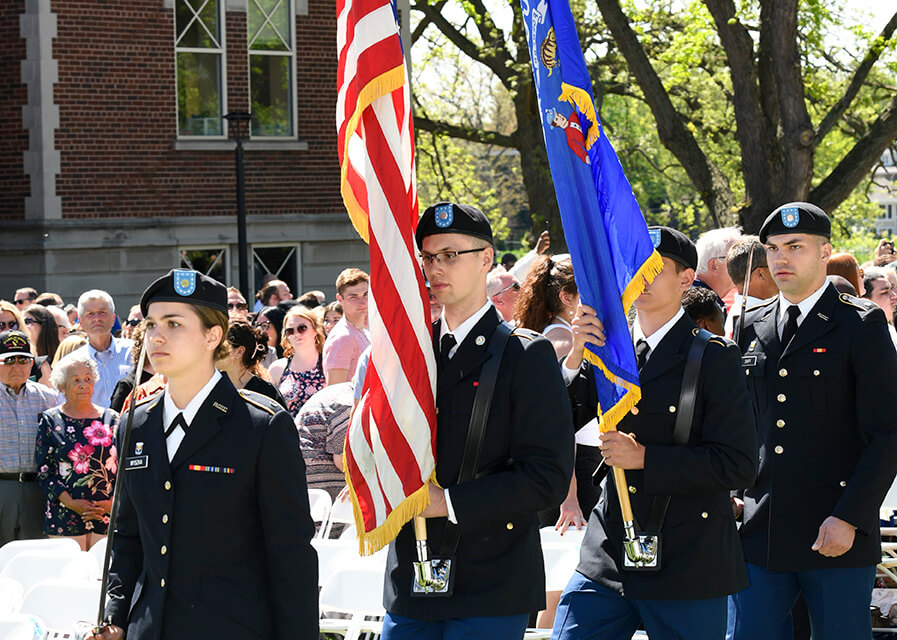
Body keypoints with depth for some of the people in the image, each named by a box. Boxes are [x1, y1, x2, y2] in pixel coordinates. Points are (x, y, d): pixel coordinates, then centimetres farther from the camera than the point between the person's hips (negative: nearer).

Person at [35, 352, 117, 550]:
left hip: (107, 517, 2)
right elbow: (44, 471, 1)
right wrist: (70, 503, -10)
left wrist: (113, 502, -6)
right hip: (64, 517, -2)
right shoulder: (50, 421, 6)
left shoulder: (112, 420, 11)